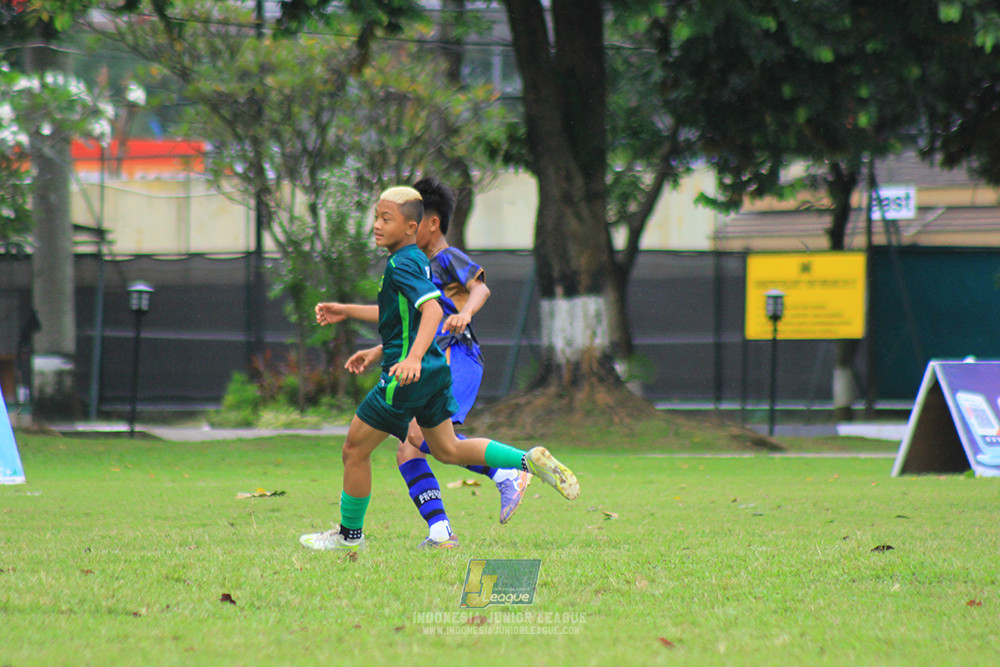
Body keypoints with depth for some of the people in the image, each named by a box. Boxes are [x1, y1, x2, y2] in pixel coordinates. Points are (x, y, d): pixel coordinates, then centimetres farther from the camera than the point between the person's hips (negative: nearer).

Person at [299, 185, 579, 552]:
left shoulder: (401, 264, -16)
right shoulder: (418, 261, 13)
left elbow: (432, 309, -31)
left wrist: (413, 358, -42)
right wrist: (378, 353, 26)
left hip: (407, 377, -10)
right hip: (435, 371, 10)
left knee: (354, 450, 2)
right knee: (448, 450, 19)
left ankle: (350, 534, 13)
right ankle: (530, 460, 7)